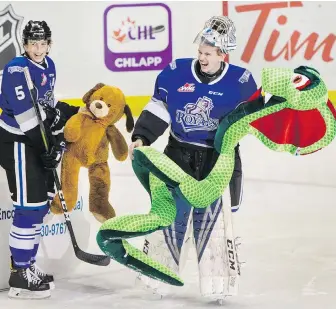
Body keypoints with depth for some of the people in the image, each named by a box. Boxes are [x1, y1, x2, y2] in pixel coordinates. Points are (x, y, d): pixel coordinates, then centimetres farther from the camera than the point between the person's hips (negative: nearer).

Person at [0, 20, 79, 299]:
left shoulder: (48, 66, 8)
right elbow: (24, 112, -27)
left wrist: (67, 112, 8)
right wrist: (50, 142, -29)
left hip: (35, 140, 10)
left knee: (43, 200, 15)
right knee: (30, 205, -10)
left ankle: (26, 264, 27)